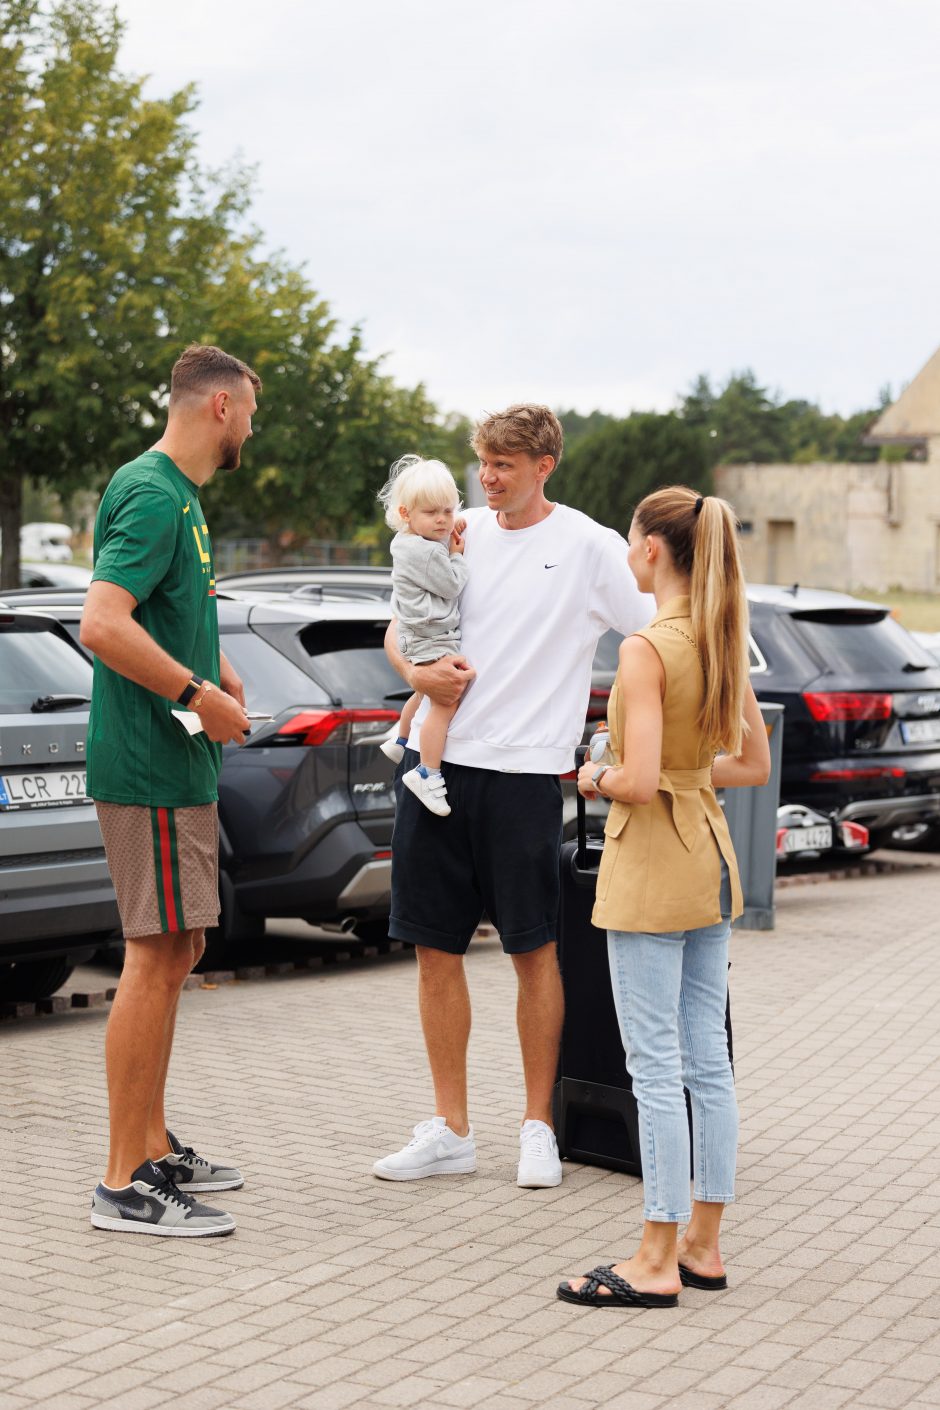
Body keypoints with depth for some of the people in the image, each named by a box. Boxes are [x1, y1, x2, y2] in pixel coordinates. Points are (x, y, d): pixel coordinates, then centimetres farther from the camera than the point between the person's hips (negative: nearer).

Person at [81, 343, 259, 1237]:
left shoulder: (176, 495, 17)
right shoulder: (155, 497, -15)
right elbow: (102, 625, -27)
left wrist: (213, 674, 14)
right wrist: (200, 694, -21)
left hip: (178, 766, 10)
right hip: (150, 768, -10)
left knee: (174, 954, 15)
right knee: (155, 958, -8)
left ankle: (151, 1148, 25)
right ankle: (126, 1185, -3)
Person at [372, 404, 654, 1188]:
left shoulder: (588, 546, -3)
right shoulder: (463, 535, 11)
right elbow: (398, 625, 17)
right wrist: (416, 673, -5)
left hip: (524, 771, -5)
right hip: (436, 762, 5)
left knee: (533, 950, 4)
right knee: (436, 948, 7)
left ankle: (539, 1127, 17)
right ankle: (450, 1131, 17)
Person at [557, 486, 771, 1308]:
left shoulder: (647, 648, -18)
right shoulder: (726, 643, 6)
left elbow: (639, 780, -24)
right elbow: (755, 764, 13)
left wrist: (598, 780, -4)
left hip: (652, 866, -8)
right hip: (712, 856, 8)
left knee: (657, 1067, -3)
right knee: (707, 1059, 12)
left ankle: (659, 1263, 3)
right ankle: (703, 1246, 20)